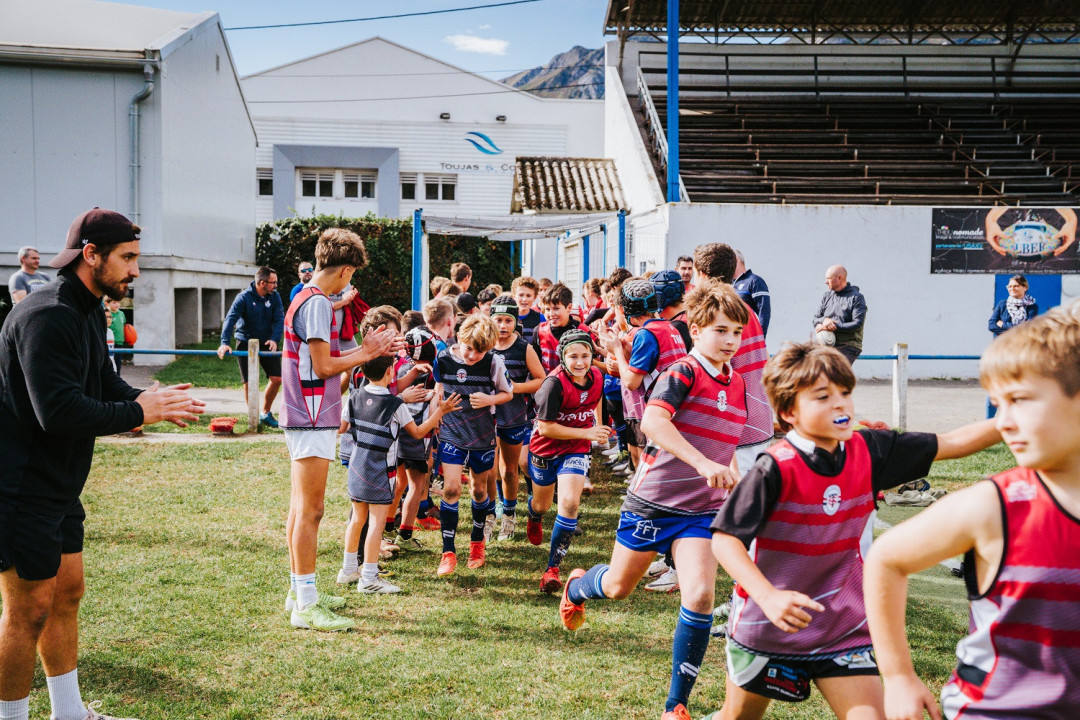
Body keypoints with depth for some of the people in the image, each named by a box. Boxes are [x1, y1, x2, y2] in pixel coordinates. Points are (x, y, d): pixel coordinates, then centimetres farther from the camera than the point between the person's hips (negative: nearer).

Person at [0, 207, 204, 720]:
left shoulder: (87, 312, 12)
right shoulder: (47, 316, -22)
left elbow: (105, 385, 17)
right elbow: (59, 411, -29)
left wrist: (155, 400, -2)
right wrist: (139, 413, -20)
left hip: (58, 485, 11)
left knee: (67, 592, 17)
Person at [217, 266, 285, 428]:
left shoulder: (274, 296, -3)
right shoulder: (244, 297, -15)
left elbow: (279, 319, -8)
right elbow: (230, 319, -23)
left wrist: (274, 338, -26)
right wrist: (225, 342, -36)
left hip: (267, 343, 4)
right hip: (246, 343, -4)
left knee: (276, 378, 0)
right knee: (250, 382, -3)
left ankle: (266, 413, 19)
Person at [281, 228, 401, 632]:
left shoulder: (305, 300, 16)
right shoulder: (317, 303, -14)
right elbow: (323, 366, -17)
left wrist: (367, 350, 16)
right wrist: (366, 353, -4)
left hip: (303, 418, 11)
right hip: (313, 420, -11)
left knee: (302, 507, 16)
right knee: (310, 510, -7)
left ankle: (299, 592, 26)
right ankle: (306, 606, -3)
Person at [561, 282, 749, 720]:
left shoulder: (737, 385, 7)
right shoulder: (683, 372, -16)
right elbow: (652, 421, -35)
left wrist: (733, 477, 12)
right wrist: (704, 464, -41)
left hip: (702, 509, 4)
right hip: (653, 501, -4)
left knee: (700, 596, -14)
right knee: (618, 587, 15)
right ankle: (577, 587, 55)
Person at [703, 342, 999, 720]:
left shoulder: (867, 451, -7)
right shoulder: (775, 469, -23)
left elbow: (950, 444, -3)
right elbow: (724, 539, -23)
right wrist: (768, 597, -35)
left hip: (842, 627, 3)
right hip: (766, 627, -3)